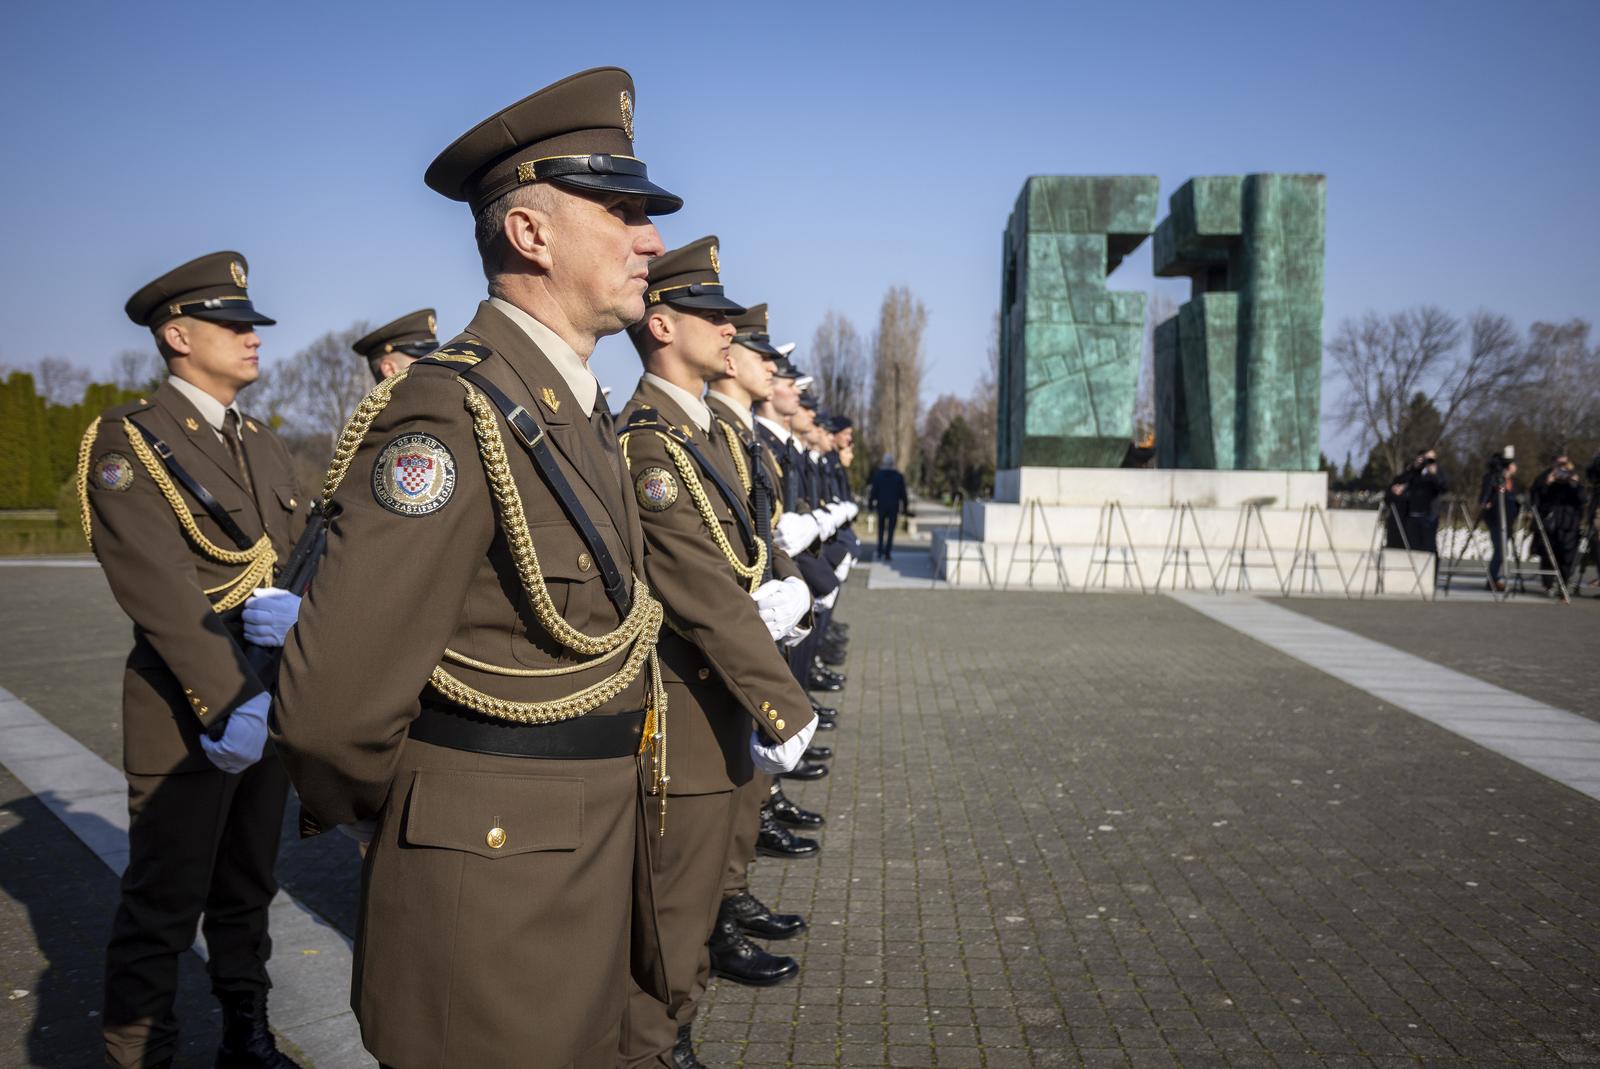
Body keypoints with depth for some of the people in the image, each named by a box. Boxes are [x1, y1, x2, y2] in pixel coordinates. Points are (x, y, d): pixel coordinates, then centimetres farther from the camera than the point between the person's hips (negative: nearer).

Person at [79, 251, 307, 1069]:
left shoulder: (263, 444, 13)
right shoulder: (126, 441, -9)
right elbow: (160, 591, -18)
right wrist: (230, 704, -24)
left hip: (269, 706, 7)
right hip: (188, 716, -6)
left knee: (247, 892, 18)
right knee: (164, 909, 3)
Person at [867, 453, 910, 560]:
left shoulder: (877, 474, -3)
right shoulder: (899, 476, -3)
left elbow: (873, 490, -3)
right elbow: (902, 493, 0)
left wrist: (871, 503, 6)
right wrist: (905, 507, 7)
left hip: (881, 505, 1)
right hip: (894, 506, -1)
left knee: (881, 528, 17)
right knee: (890, 530, 2)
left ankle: (880, 551, 15)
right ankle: (887, 553, -3)